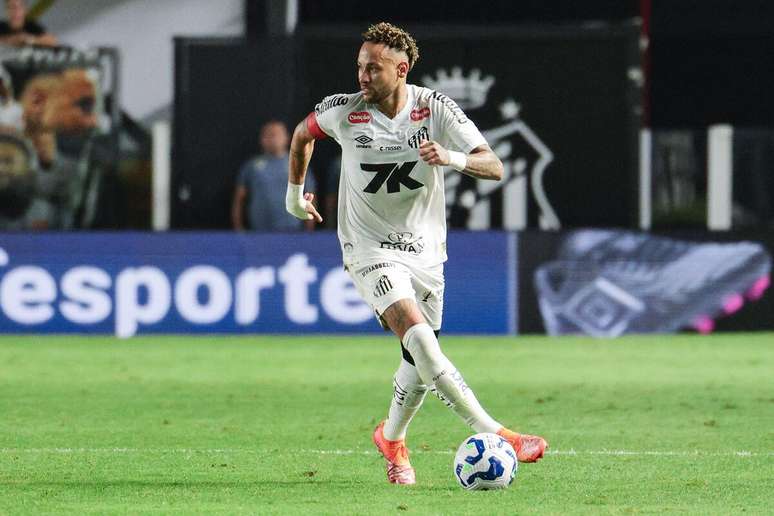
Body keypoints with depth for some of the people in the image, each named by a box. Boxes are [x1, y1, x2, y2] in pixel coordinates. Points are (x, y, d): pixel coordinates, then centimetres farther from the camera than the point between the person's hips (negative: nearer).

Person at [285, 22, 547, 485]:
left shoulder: (436, 109, -10)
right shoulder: (344, 111, -9)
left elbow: (494, 167, -16)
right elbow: (303, 133, 15)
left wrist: (454, 158, -36)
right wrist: (295, 190, 23)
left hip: (425, 250, 3)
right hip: (371, 251, -3)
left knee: (420, 360, 9)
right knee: (421, 341, -24)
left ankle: (392, 439, 37)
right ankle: (495, 435, -28)